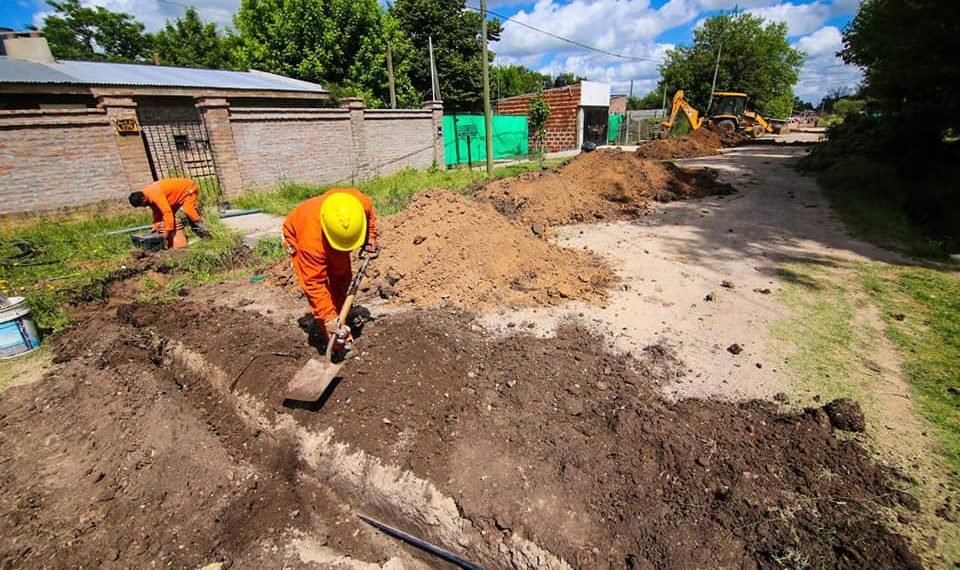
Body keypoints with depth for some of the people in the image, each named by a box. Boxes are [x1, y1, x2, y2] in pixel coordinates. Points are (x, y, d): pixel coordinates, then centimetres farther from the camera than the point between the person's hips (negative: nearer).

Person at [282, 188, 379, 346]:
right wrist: (329, 319, -41)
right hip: (297, 234, -5)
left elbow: (369, 214, -9)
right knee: (315, 281, -18)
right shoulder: (311, 239, -47)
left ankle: (341, 328, 17)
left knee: (342, 277, 3)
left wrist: (371, 237, -10)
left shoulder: (361, 202, -38)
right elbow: (314, 283, -40)